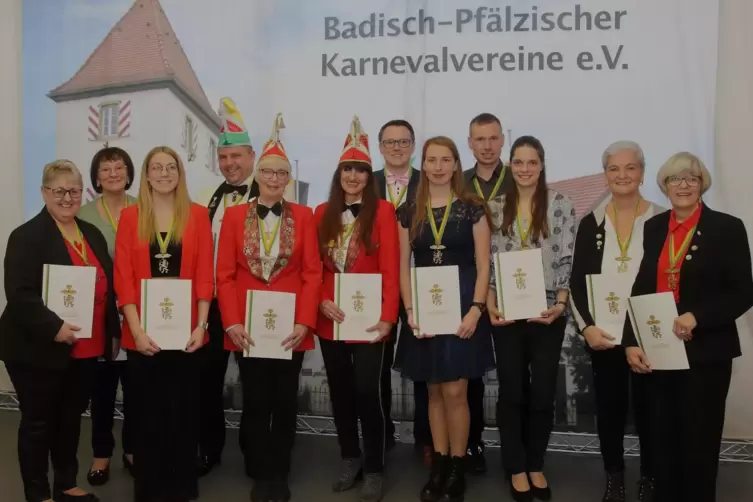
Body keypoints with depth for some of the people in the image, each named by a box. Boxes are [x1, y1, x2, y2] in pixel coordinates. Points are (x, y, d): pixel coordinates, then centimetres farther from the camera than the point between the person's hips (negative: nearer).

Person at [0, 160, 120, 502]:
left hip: (85, 351, 6)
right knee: (38, 422, 7)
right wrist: (53, 328, -28)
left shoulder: (93, 235, 11)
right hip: (39, 351, -6)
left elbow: (107, 288, 16)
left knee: (71, 419, 17)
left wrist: (113, 332, 12)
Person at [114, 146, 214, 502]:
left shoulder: (197, 215, 3)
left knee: (183, 409, 7)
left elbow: (205, 274, -1)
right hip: (142, 332, 0)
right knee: (146, 412, 7)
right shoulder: (130, 216, 2)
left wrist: (200, 325, -9)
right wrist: (136, 329, -11)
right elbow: (123, 277, -2)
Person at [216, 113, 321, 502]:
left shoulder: (303, 216, 3)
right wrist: (232, 322, -10)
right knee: (255, 402, 7)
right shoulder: (235, 215, 3)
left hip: (290, 325, 0)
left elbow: (312, 273, -2)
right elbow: (225, 274, 0)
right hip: (248, 326, 0)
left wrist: (305, 322, -11)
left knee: (285, 401, 8)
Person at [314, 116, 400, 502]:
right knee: (340, 391, 13)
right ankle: (350, 459, 30)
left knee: (366, 391, -4)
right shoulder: (323, 214, 9)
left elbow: (391, 268, -8)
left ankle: (374, 468, 13)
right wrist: (321, 301, -8)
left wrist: (387, 315, -15)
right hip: (330, 318, 4)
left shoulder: (382, 211, -3)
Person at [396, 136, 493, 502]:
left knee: (455, 390, -2)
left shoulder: (472, 208, -2)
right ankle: (439, 464, 21)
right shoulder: (409, 212, 6)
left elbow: (483, 265, -3)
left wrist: (476, 309, -13)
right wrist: (409, 310, -4)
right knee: (434, 390, 10)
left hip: (462, 307, -3)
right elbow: (404, 266, 6)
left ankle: (457, 468, 12)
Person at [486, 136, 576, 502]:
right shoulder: (496, 207, 4)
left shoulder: (561, 205, -1)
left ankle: (535, 465, 25)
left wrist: (560, 304, -13)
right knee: (512, 392, 7)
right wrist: (490, 305, -5)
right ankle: (516, 468, 22)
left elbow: (569, 261, -3)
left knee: (543, 392, 7)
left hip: (547, 313, -1)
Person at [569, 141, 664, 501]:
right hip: (602, 334, 2)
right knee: (609, 407, 9)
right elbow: (577, 282, 2)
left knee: (648, 406, 8)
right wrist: (587, 327, -11)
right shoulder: (590, 224, 4)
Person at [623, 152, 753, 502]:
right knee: (662, 440, 11)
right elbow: (640, 289, 7)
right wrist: (632, 342, -4)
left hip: (705, 353, -3)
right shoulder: (653, 228, 9)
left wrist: (697, 317, -21)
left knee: (699, 443, 4)